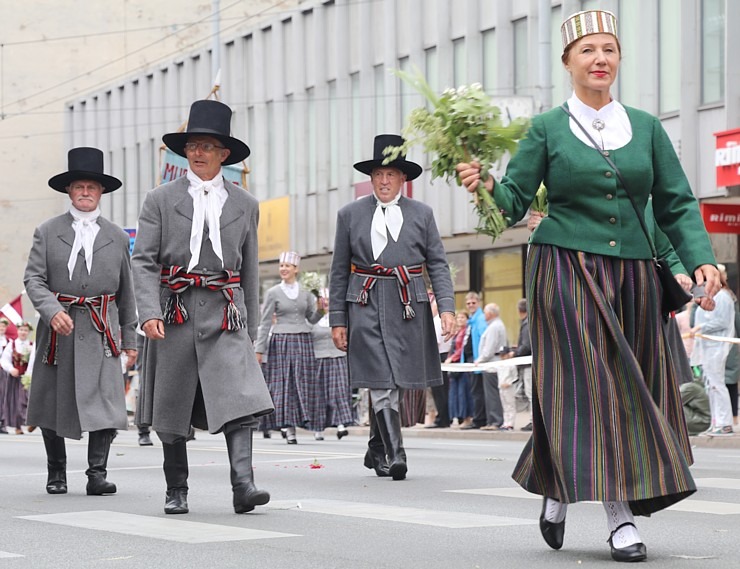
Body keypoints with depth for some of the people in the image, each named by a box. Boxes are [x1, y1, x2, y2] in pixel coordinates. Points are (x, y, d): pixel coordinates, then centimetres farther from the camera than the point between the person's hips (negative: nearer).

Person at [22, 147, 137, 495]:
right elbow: (33, 278, -1)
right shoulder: (47, 233, 6)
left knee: (105, 400, -11)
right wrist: (52, 310, -19)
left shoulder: (117, 238, 12)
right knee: (52, 403, 6)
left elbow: (126, 293, 14)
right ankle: (56, 472, 21)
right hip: (58, 327, 0)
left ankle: (97, 473, -9)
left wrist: (129, 339, 12)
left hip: (101, 330, 0)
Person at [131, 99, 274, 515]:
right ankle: (177, 491, 18)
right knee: (172, 410, 6)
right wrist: (149, 312, -15)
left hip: (225, 315, 0)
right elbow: (143, 261, 0)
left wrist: (251, 330, 14)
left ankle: (243, 485, -23)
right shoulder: (161, 200, 6)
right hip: (175, 315, 0)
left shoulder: (244, 205, 11)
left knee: (240, 398, -16)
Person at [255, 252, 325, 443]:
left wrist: (320, 310, -4)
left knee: (306, 382, 1)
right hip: (281, 342, -2)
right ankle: (289, 429, 0)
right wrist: (259, 349, -3)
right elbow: (265, 323, 1)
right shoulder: (273, 293, 1)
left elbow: (312, 319, 17)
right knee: (284, 383, -3)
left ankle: (315, 425, 3)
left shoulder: (305, 293, 9)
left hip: (303, 341, 2)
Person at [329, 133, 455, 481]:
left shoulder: (421, 214, 9)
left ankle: (376, 448, 26)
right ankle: (395, 455, -15)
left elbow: (438, 264, 8)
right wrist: (337, 319, 4)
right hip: (365, 306, -2)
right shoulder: (350, 215, 7)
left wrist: (446, 307, -5)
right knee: (381, 384, -11)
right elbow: (339, 271, 8)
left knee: (396, 382, 7)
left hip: (409, 308, 2)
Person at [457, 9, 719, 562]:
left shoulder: (646, 127, 11)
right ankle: (620, 517, -8)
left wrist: (701, 259, -5)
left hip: (632, 276, 4)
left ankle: (558, 489, 24)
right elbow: (515, 202, -1)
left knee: (632, 388, 5)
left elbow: (677, 204, 9)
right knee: (588, 383, -10)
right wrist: (485, 184, -22)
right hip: (566, 269, -4)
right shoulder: (547, 129, 3)